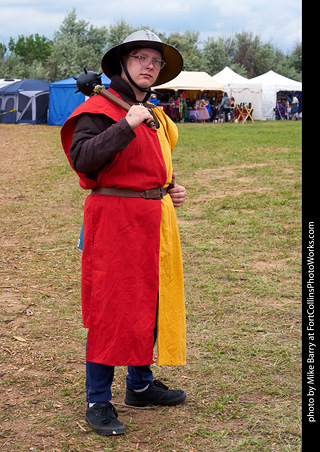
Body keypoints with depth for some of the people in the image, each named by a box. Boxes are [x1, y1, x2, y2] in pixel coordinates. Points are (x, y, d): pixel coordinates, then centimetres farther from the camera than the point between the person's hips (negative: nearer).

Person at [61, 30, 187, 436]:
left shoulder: (154, 116, 17)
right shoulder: (99, 109, -9)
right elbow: (82, 158, -24)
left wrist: (170, 189, 12)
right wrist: (126, 125, -29)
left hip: (154, 219, 9)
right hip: (114, 218, -8)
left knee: (150, 301, 15)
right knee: (111, 310, -5)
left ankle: (140, 385, 30)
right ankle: (98, 402, 5)